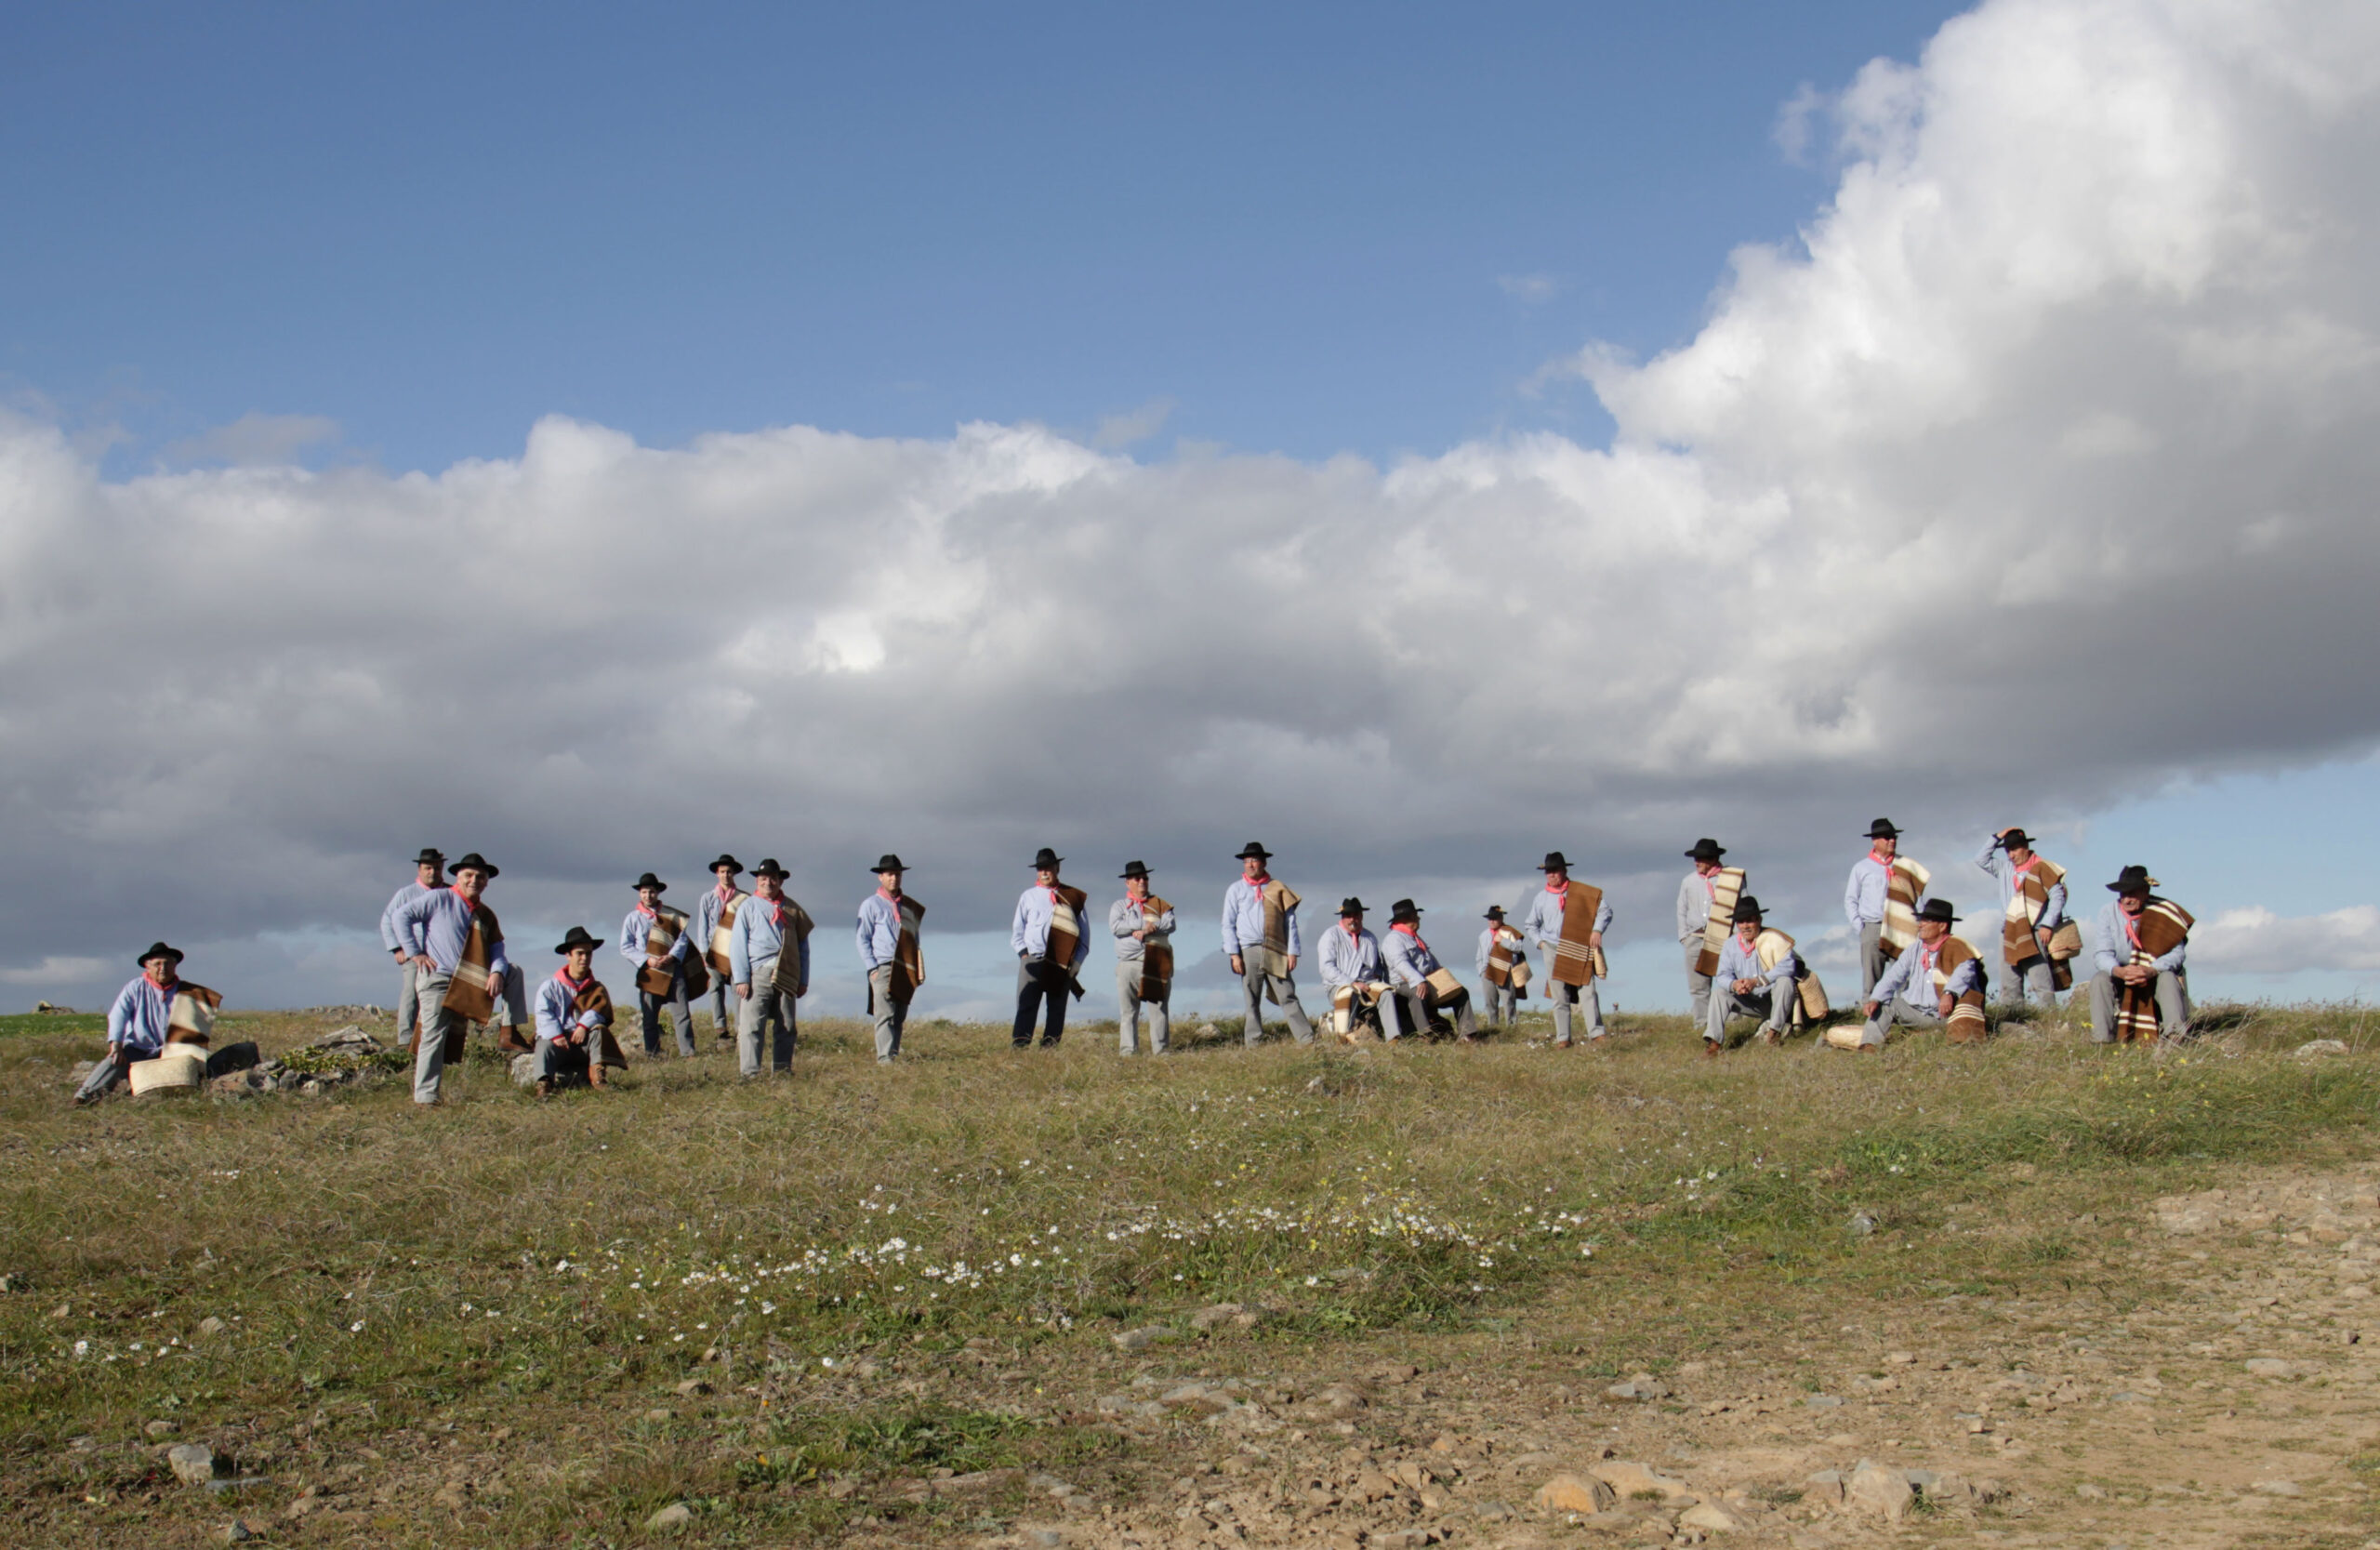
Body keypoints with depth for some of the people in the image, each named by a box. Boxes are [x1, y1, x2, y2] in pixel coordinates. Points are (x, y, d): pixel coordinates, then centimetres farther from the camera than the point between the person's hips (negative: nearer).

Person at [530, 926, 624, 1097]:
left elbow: (600, 1008, -4)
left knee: (599, 1030, -28)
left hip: (584, 1040, 2)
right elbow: (544, 1014, -6)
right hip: (560, 1041, -2)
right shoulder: (550, 987, 8)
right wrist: (556, 1035, -23)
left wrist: (584, 1025, -24)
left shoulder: (596, 988, 16)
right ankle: (543, 1084, -56)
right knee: (546, 1046, -34)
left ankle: (597, 1072, -37)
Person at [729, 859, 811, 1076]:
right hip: (758, 974, -3)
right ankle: (749, 1072, -9)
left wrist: (803, 980, 10)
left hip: (786, 975, 3)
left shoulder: (792, 909, 14)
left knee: (787, 1026, 5)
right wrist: (741, 978, -7)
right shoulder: (749, 907, 7)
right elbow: (737, 944, 2)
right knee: (751, 1025, -9)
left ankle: (782, 1070, 12)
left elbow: (803, 946, 16)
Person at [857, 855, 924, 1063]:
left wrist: (920, 970, 10)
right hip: (883, 967, -5)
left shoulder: (910, 906, 16)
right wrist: (873, 968, -9)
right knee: (885, 1015, -13)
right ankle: (884, 1056, -19)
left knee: (900, 1018, 5)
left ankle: (894, 1054, 9)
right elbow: (863, 939, 2)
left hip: (906, 970, 5)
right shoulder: (871, 905, 4)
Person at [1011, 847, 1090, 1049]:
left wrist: (1077, 961, -1)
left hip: (1063, 963, 0)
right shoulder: (1028, 896, 12)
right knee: (1026, 1006, -9)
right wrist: (1024, 953, -2)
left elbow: (1084, 931, 9)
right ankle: (1019, 1046, -14)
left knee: (1057, 1008, 2)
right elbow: (1017, 929, 13)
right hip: (1033, 960, 0)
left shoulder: (1072, 897, 9)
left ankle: (1050, 1047, 4)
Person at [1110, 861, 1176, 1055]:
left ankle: (1160, 1050, -1)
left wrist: (1147, 930, -16)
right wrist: (1142, 924, -10)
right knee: (1128, 1011, -1)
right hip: (1129, 964, 0)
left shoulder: (1160, 905, 16)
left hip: (1156, 965, 0)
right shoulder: (1119, 906, 15)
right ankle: (1128, 1051, 0)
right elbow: (1115, 927, -4)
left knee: (1159, 1009, -3)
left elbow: (1169, 924, -2)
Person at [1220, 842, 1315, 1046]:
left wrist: (1292, 952, 1)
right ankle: (1253, 1044, 6)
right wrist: (1234, 954, -3)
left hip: (1276, 952, -1)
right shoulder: (1235, 890, 12)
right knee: (1251, 1002, 2)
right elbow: (1228, 924, 8)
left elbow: (1290, 922, 10)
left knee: (1288, 997, -6)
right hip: (1248, 952, 1)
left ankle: (1307, 1039, -9)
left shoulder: (1278, 889, 11)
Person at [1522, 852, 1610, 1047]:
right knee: (1559, 997, -1)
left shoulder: (1581, 892, 2)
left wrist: (1597, 930, -10)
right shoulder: (1541, 898, 9)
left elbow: (1604, 909, 3)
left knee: (1587, 991, -9)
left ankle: (1597, 1033, -9)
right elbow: (1529, 925, 20)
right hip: (1553, 951, 2)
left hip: (1579, 949, -2)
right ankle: (1563, 1038, 1)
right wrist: (1540, 942, 5)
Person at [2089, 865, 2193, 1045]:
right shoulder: (2109, 912, -11)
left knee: (2168, 978, -32)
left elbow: (2177, 953, -22)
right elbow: (2103, 954, -16)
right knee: (2099, 980, -26)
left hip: (2155, 975, -2)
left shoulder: (2162, 914, -16)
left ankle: (2176, 1034, -41)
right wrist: (2119, 971, -39)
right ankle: (2102, 1037, -30)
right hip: (2121, 978, 2)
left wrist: (2151, 971, -41)